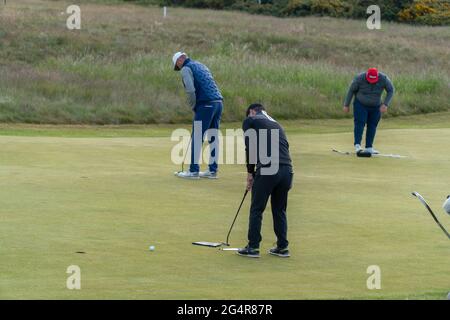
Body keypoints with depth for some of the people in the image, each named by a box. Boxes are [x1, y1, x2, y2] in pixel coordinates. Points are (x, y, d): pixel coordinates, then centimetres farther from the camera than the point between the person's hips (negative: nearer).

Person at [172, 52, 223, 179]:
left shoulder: (186, 69, -1)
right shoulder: (201, 66, 25)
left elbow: (190, 90, -14)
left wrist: (193, 107, 0)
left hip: (205, 104, -8)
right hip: (218, 102, 8)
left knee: (197, 138, -2)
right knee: (213, 138, 11)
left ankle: (193, 170, -2)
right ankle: (213, 170, 12)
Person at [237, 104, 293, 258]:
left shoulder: (250, 121, 10)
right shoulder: (276, 124, 29)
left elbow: (250, 147, 1)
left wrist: (250, 172, 10)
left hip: (267, 170, -6)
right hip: (287, 169, 6)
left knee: (256, 210, 6)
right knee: (280, 210, 18)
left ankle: (253, 247, 7)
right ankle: (282, 247, 19)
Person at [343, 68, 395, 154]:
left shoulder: (384, 78, -22)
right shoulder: (359, 78, -25)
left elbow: (391, 90, -10)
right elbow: (351, 90, -11)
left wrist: (385, 104, -21)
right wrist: (346, 105, -5)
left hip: (376, 107, 2)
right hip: (360, 105, -2)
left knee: (372, 126, 0)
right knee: (360, 123, -15)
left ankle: (369, 147, 4)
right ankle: (357, 145, -22)